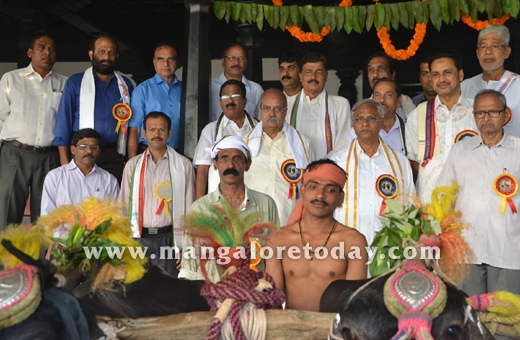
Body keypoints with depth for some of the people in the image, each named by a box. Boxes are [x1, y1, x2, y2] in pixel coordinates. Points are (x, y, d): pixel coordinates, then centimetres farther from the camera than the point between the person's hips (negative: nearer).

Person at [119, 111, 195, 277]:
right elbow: (124, 205, 10)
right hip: (138, 238, 2)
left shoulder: (183, 165, 1)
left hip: (169, 238, -2)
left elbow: (189, 208, 3)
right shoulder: (133, 165, 7)